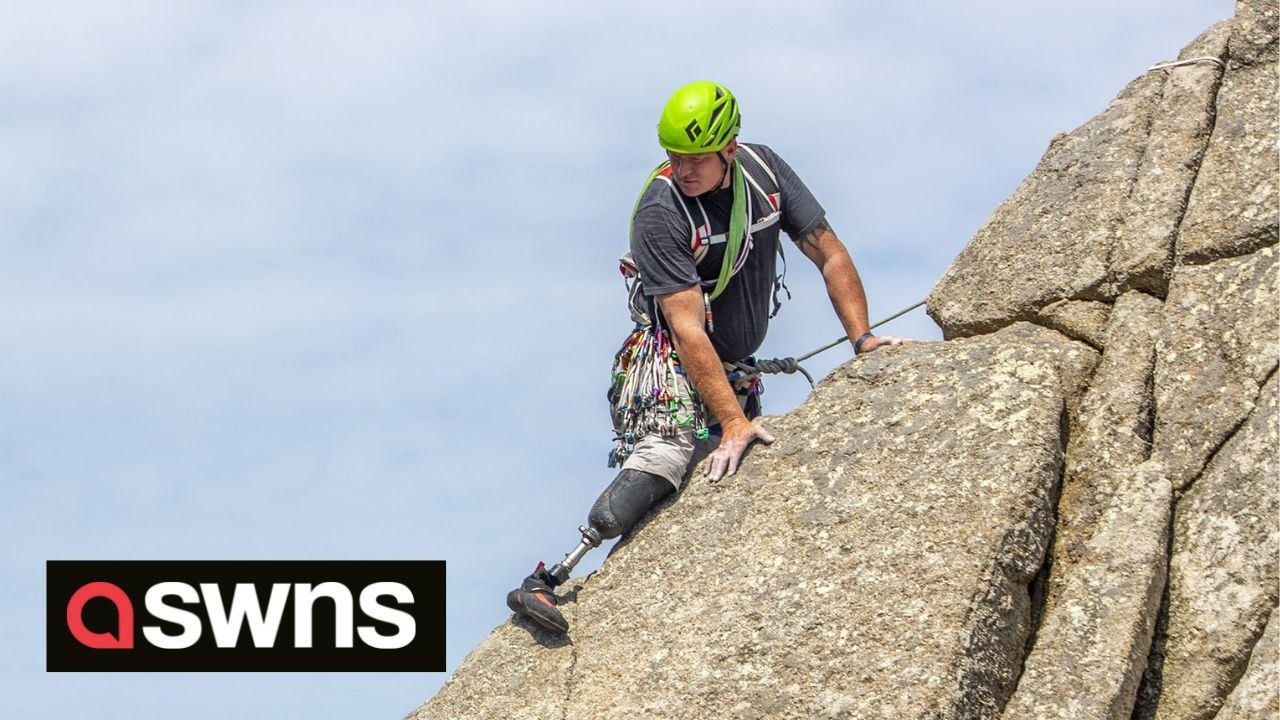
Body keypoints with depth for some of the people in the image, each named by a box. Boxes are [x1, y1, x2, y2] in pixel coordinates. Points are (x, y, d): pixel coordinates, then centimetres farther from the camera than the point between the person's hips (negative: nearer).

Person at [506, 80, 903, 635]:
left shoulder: (764, 172, -4)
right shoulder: (660, 214, -21)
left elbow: (829, 255, 3)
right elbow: (688, 329, -27)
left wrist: (862, 338, -8)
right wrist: (734, 423, -32)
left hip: (736, 369, 8)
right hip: (669, 361, -8)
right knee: (667, 455, -31)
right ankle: (546, 582, -39)